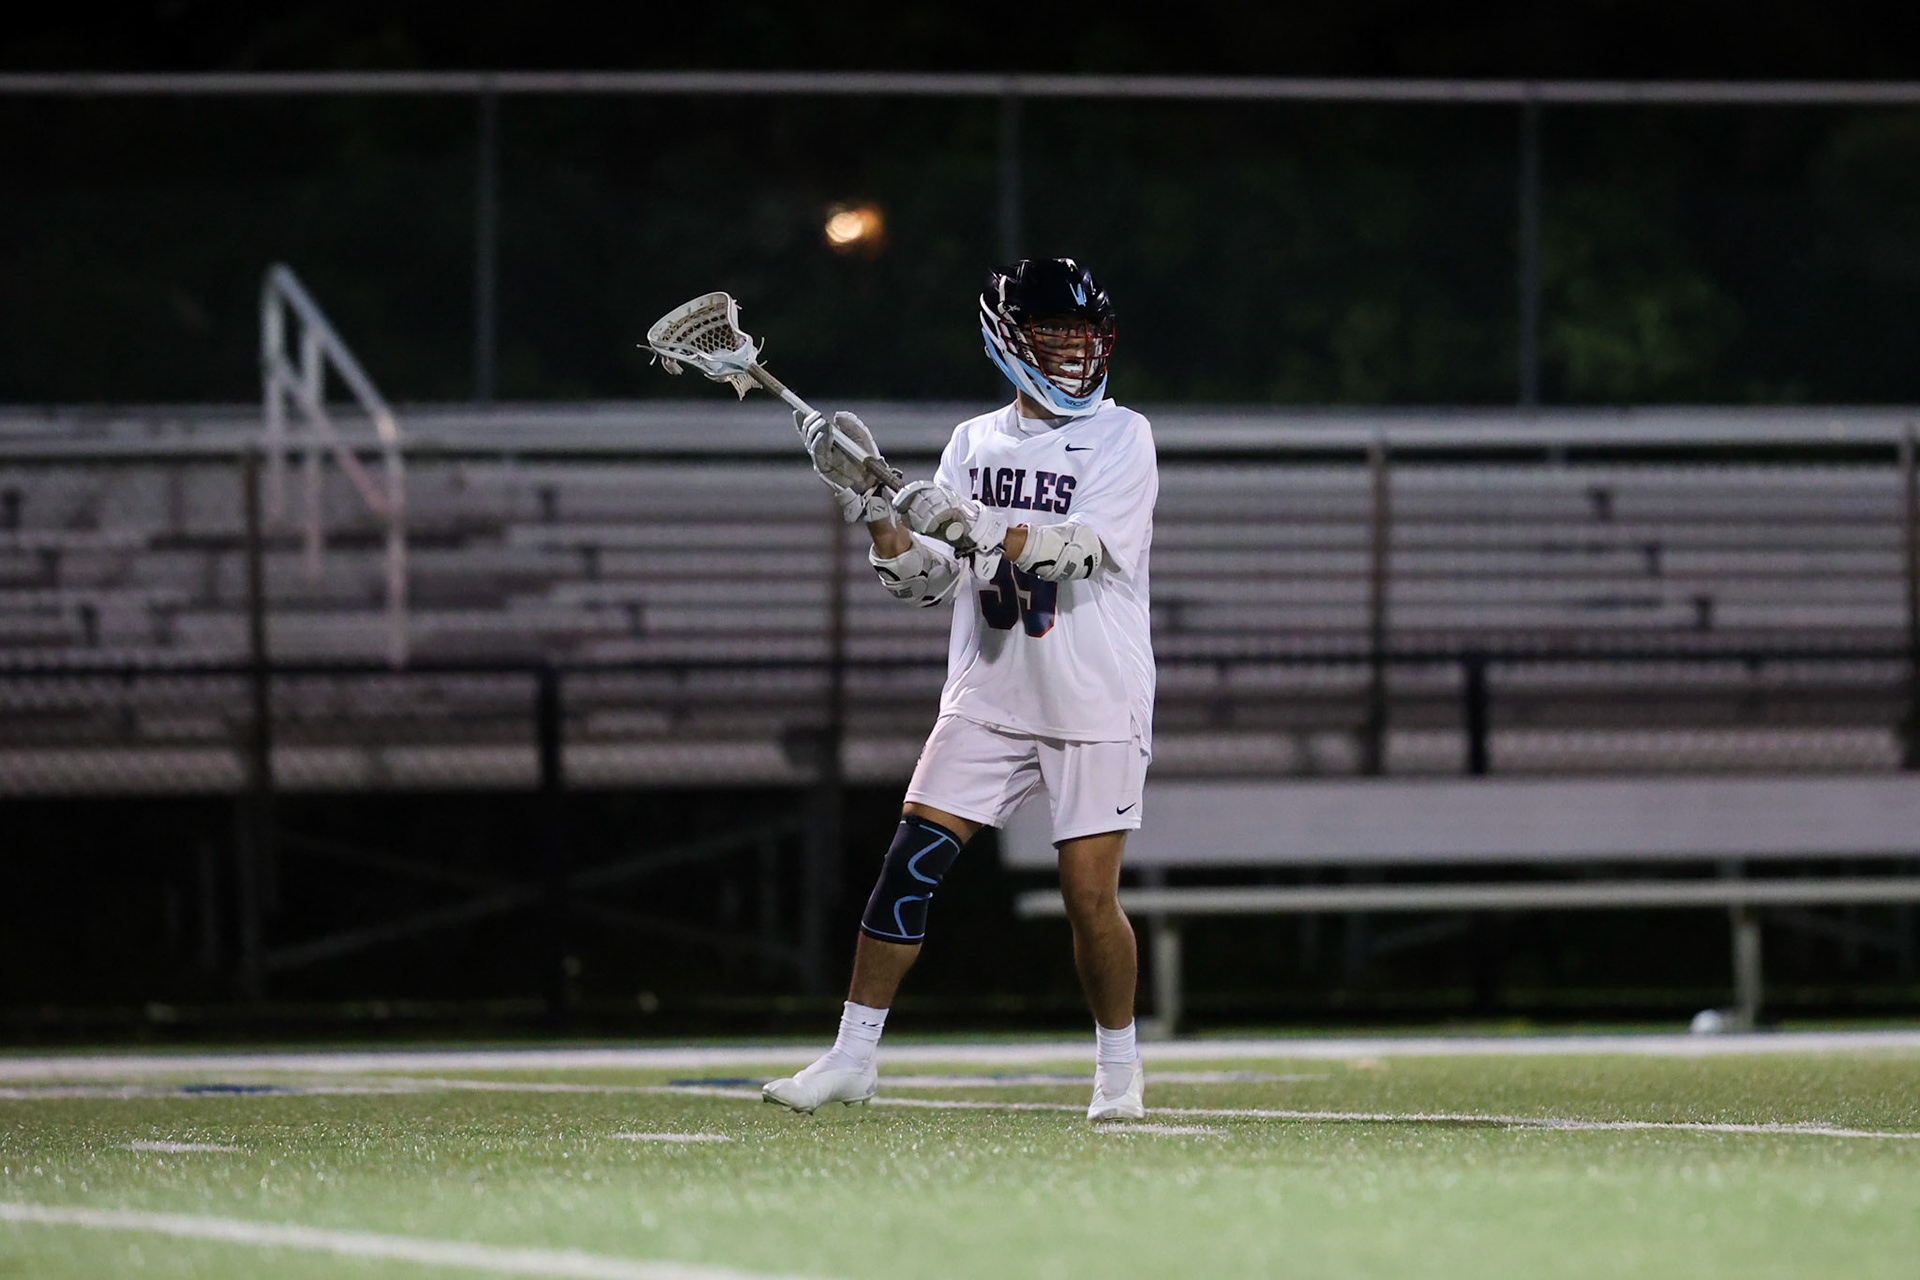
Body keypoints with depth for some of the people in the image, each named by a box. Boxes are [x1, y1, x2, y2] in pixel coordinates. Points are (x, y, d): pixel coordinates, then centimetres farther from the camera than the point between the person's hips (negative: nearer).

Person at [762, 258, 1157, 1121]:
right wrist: (872, 509, -8)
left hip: (1095, 707, -3)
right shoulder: (974, 442, 10)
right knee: (908, 864, -6)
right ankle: (853, 1058, 0)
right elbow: (924, 582, 8)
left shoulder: (1122, 438, -3)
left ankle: (1118, 1071, 15)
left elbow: (1078, 551, -18)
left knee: (1089, 896, -5)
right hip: (987, 696, 3)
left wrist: (973, 527, -28)